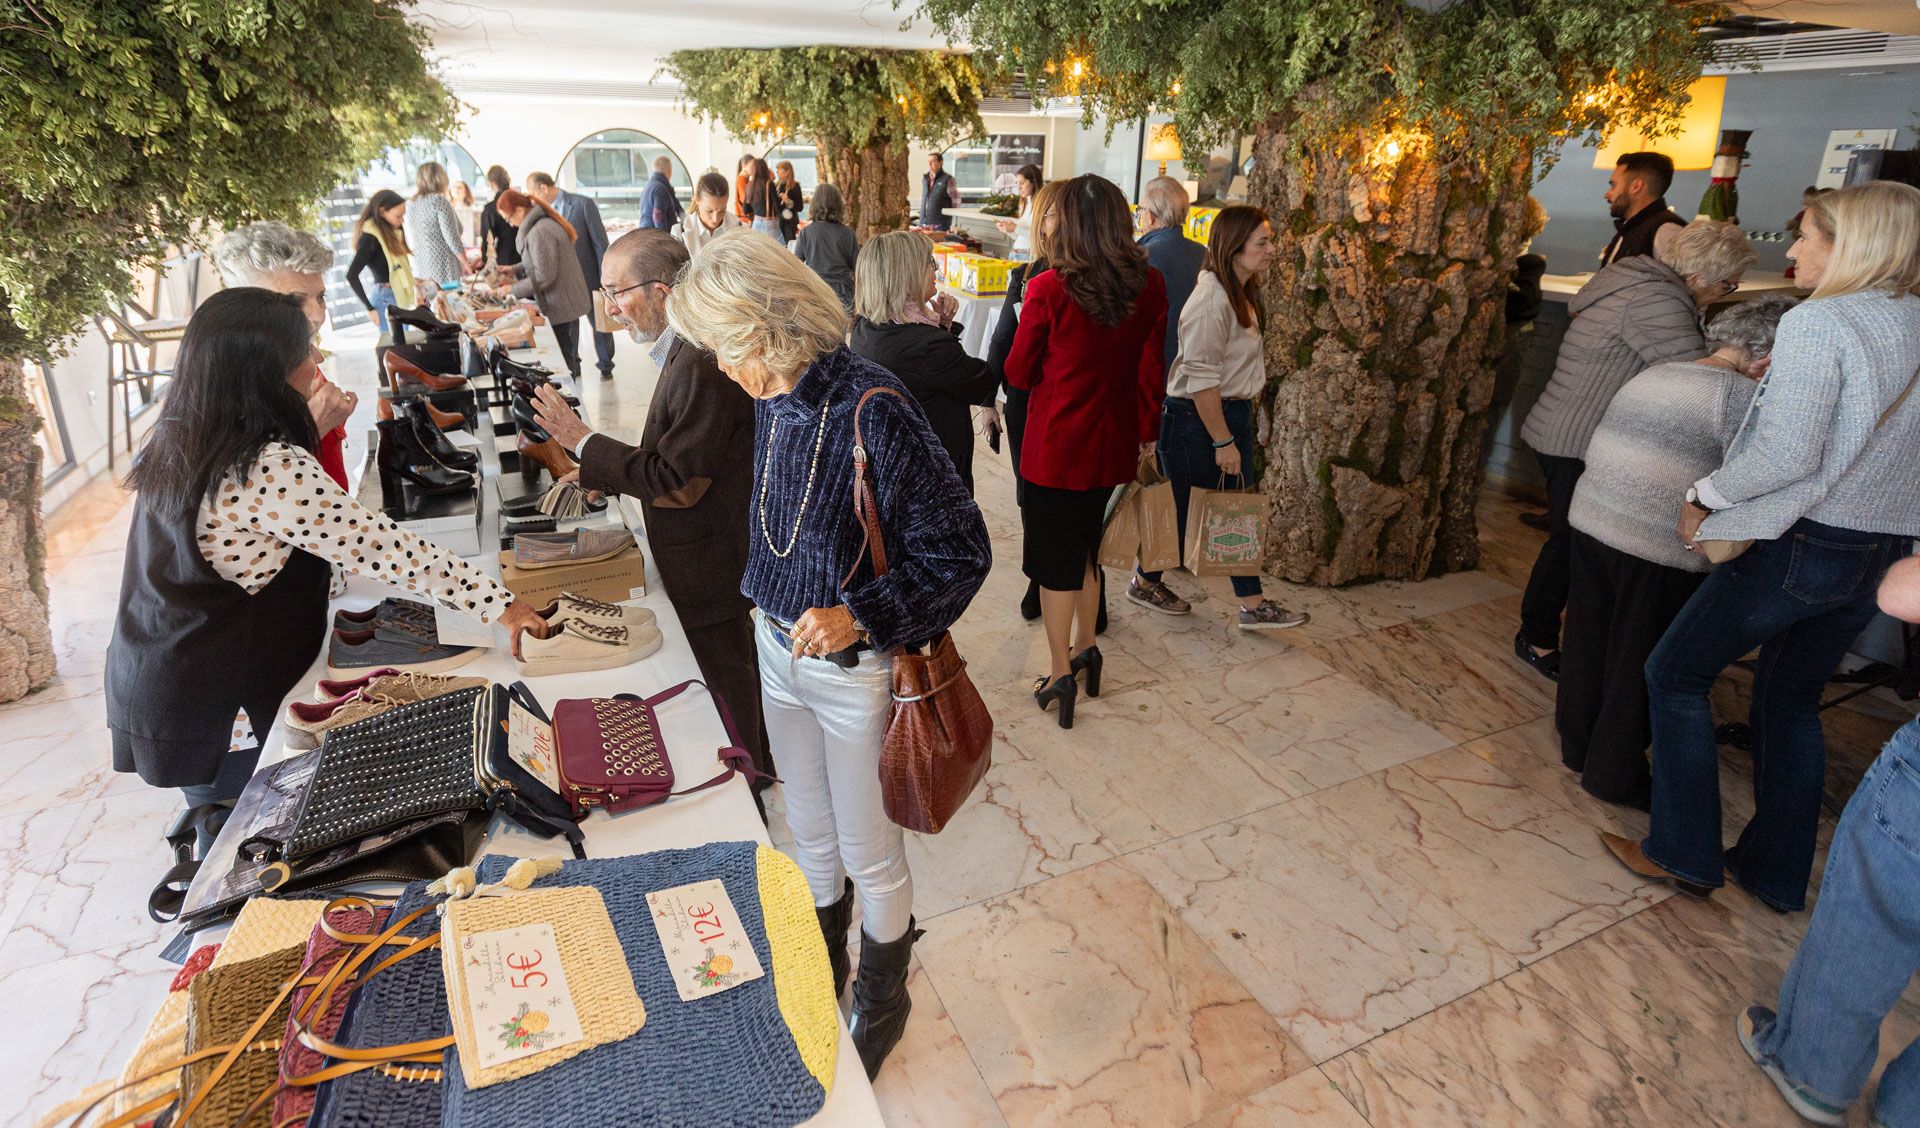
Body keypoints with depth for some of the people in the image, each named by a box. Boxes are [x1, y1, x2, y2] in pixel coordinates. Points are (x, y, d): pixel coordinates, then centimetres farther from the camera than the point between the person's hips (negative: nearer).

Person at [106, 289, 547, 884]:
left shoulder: (178, 439, 0)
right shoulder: (270, 468, -28)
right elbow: (385, 549, -29)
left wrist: (311, 428, 8)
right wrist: (498, 602, -26)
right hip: (222, 713, -9)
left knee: (223, 820, 28)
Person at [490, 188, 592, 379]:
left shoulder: (540, 231, -21)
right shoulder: (546, 222, 11)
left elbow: (544, 277, -22)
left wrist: (513, 290, -12)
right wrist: (515, 270, 12)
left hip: (561, 307, -10)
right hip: (568, 303, 10)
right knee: (570, 358, 18)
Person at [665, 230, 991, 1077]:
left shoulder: (873, 411, -25)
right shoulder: (774, 400, -1)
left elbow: (961, 552, -23)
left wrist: (862, 617, -30)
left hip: (856, 672, -7)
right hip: (780, 651, 7)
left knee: (870, 858, 15)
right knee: (810, 839, 25)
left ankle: (881, 1003, 42)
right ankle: (822, 975, 50)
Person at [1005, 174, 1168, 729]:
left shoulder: (1048, 289, -18)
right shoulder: (1150, 284, -6)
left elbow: (1018, 373, -7)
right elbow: (1151, 371, 1)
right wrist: (1147, 433, 13)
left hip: (1056, 443, -5)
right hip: (1113, 441, 5)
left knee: (1055, 558, 10)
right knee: (1085, 546, 24)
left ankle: (1060, 675, 19)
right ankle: (1084, 646, 38)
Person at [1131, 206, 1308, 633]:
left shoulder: (1244, 294, 11)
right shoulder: (1212, 300, -20)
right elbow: (1201, 379, -23)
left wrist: (1235, 431, 20)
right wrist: (1222, 441, -21)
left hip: (1234, 412, 9)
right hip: (1196, 420, -9)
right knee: (1190, 510, 4)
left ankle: (1254, 605, 15)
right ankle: (1144, 582, 25)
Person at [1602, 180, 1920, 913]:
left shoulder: (1818, 323, -15)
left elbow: (1787, 454, -22)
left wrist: (1704, 497, -9)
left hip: (1800, 544, -8)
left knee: (1676, 673, 6)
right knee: (1791, 701, 18)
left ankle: (1684, 854, 12)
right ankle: (1776, 873, 28)